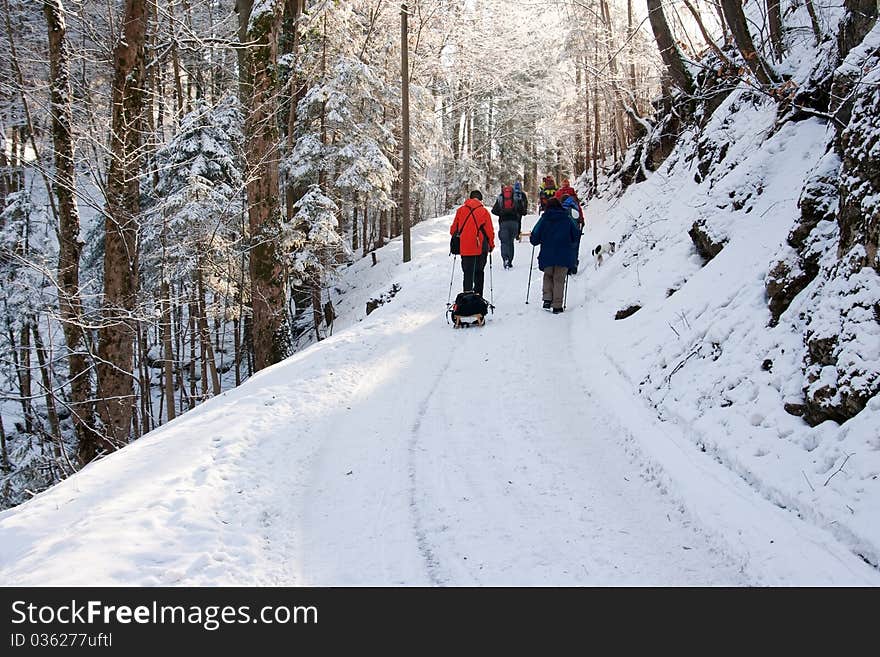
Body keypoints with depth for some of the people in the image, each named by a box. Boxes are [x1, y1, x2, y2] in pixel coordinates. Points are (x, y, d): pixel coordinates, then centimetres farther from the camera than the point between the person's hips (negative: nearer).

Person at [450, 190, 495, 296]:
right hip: (480, 248, -1)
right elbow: (490, 231, -1)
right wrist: (491, 245, 13)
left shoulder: (460, 210, 4)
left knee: (468, 273, 4)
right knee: (479, 272, 13)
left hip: (464, 248, 1)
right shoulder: (484, 211, -2)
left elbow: (453, 229, 9)